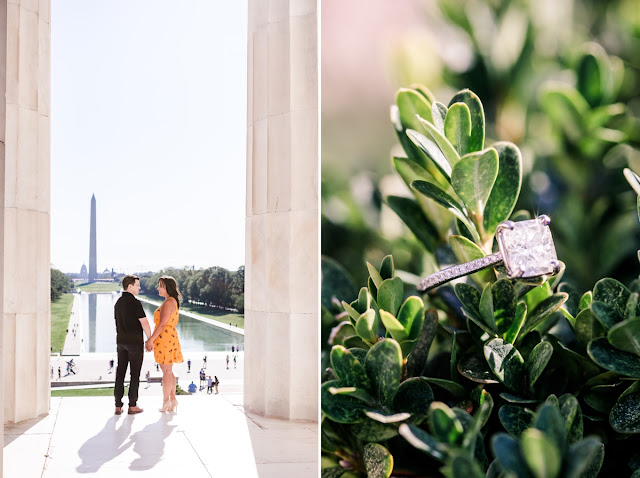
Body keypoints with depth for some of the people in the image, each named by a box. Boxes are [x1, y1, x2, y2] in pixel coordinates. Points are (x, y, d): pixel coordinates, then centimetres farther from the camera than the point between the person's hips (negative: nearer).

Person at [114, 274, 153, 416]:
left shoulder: (118, 303, 11)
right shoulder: (135, 303, -14)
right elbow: (145, 324, -16)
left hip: (121, 342, 7)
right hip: (135, 342, -7)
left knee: (120, 373, 6)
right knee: (135, 374, 1)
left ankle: (118, 406, 6)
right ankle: (132, 405, 3)